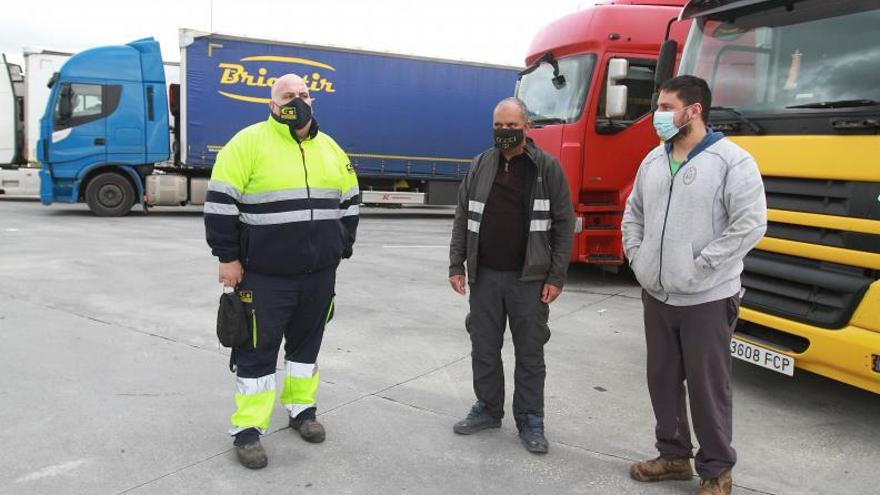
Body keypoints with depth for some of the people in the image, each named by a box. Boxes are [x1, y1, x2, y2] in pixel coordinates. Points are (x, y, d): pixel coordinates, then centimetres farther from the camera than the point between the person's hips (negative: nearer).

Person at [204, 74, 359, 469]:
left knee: (306, 343, 17)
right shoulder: (249, 143, -8)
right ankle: (247, 430, 16)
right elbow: (220, 202, -9)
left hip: (319, 274, 5)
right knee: (258, 350, 3)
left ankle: (301, 409, 35)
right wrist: (228, 257, -11)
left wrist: (341, 251, 15)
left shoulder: (329, 148, 10)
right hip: (264, 275, -5)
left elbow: (349, 203, 18)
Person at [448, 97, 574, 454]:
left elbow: (564, 224, -4)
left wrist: (556, 277, -8)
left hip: (529, 279, -3)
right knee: (484, 348, 12)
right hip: (484, 276, 3)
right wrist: (457, 265, 3)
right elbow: (463, 218, 9)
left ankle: (530, 421, 20)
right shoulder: (480, 166, 7)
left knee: (530, 353, 6)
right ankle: (488, 409, 29)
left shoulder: (547, 168, -3)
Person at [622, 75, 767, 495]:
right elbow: (633, 214, 19)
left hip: (707, 299, -6)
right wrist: (636, 258, 5)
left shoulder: (731, 160, -11)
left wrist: (698, 267, -18)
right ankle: (674, 455, 33)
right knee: (662, 379, 15)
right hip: (656, 294, 7)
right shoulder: (654, 160, 10)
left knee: (707, 387, 4)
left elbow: (751, 224, -17)